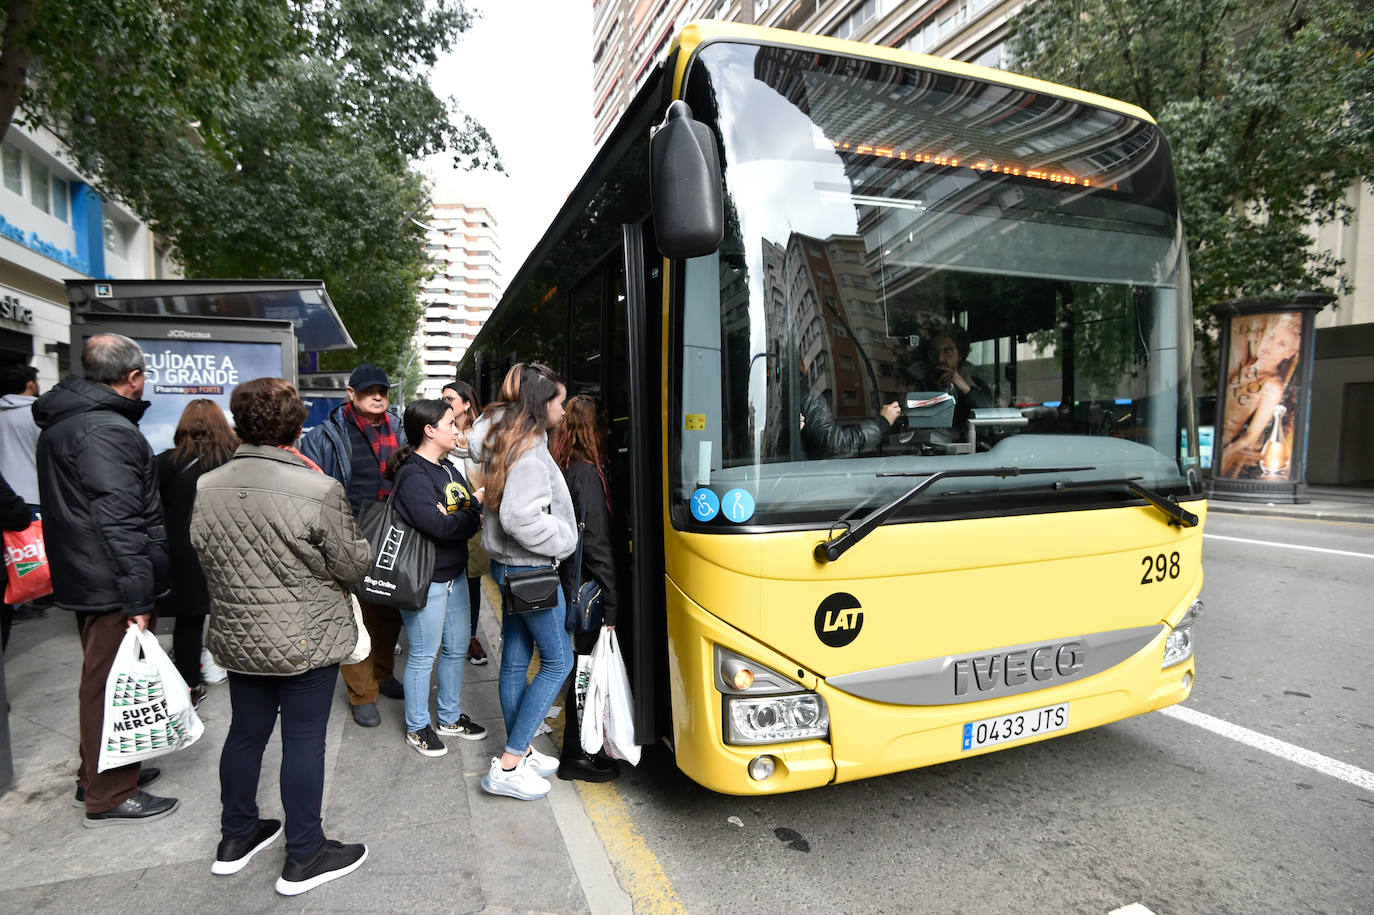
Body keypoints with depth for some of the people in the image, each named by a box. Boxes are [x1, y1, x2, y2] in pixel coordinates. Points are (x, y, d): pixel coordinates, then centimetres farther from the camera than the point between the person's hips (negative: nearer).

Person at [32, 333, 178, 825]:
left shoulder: (62, 423, 12)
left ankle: (98, 774, 38)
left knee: (103, 682, 22)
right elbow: (119, 521, -27)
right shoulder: (107, 430, -21)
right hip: (113, 587, -10)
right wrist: (138, 599, -24)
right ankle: (110, 796, 16)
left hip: (84, 578, 10)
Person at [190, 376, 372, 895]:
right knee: (303, 741, 6)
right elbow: (354, 565, -13)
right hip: (307, 640, -6)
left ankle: (235, 839, 38)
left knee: (245, 733, 20)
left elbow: (202, 558, 10)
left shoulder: (206, 488, -3)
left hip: (237, 637, 6)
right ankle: (304, 859, 20)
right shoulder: (318, 489, -21)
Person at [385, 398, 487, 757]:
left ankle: (450, 717, 35)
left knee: (457, 647, 18)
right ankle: (417, 728, 25)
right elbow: (437, 526, -28)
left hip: (454, 573, 9)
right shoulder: (413, 475, -18)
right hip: (424, 578, -9)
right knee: (423, 655, 5)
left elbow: (471, 507, 5)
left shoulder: (448, 469, 12)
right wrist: (475, 509, -14)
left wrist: (460, 517, -18)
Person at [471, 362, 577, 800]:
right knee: (558, 660, 0)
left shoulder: (505, 438, 8)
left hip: (510, 566, 10)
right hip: (530, 570, -10)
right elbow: (521, 517, -31)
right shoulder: (530, 452, -22)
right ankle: (507, 767, 5)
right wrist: (565, 539, -16)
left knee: (515, 658, 16)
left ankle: (518, 752, 29)